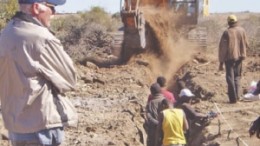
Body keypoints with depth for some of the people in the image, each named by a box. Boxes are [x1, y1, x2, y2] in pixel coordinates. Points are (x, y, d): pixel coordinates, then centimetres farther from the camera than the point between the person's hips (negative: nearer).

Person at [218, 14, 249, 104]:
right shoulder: (242, 31, -1)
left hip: (229, 57, -3)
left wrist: (221, 62, -5)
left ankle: (233, 98, 0)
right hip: (239, 57, 3)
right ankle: (237, 95, 11)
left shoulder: (227, 33, -11)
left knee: (230, 78, 3)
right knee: (237, 76, 17)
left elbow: (222, 48, -10)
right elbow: (246, 44, 4)